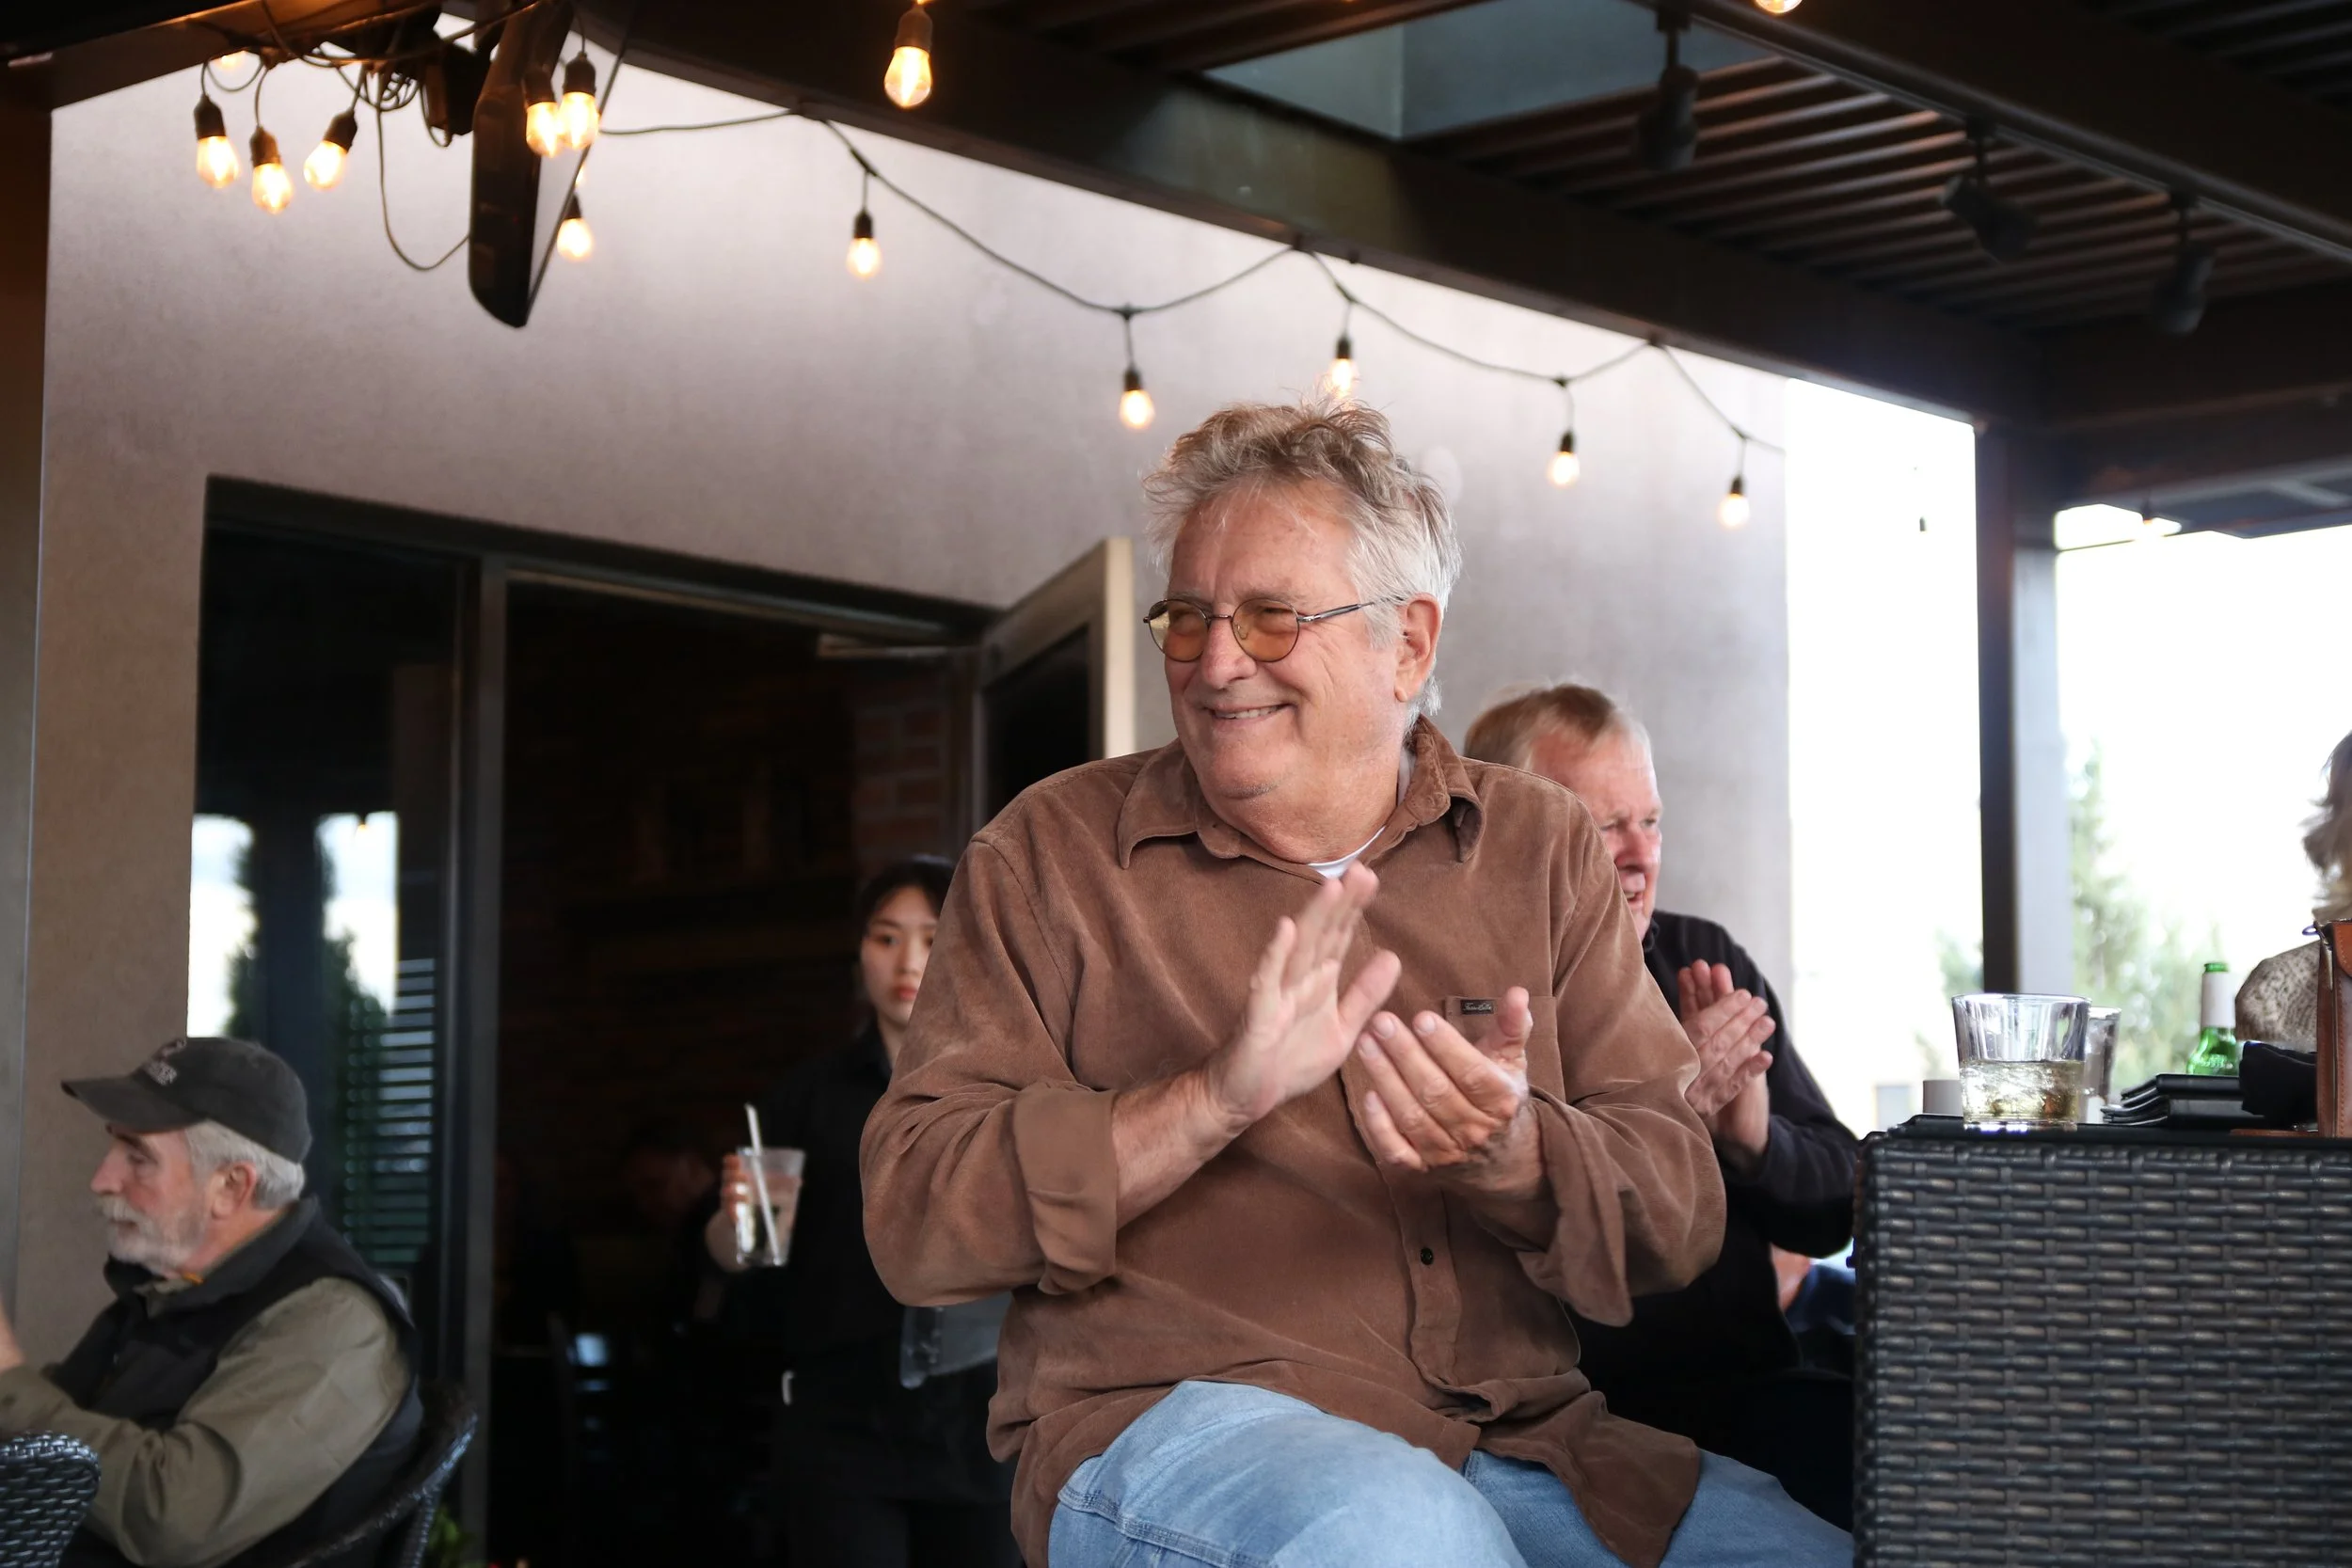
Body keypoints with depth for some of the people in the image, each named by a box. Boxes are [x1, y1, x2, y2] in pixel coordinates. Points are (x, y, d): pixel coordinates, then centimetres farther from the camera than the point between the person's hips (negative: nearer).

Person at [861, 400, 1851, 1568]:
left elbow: (1679, 1220, 5)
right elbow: (913, 1220, -5)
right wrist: (1215, 1100, -18)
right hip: (1163, 1418, -3)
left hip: (1517, 1449, 3)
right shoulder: (1051, 855, 5)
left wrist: (1514, 1153, -18)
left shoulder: (1539, 850, 12)